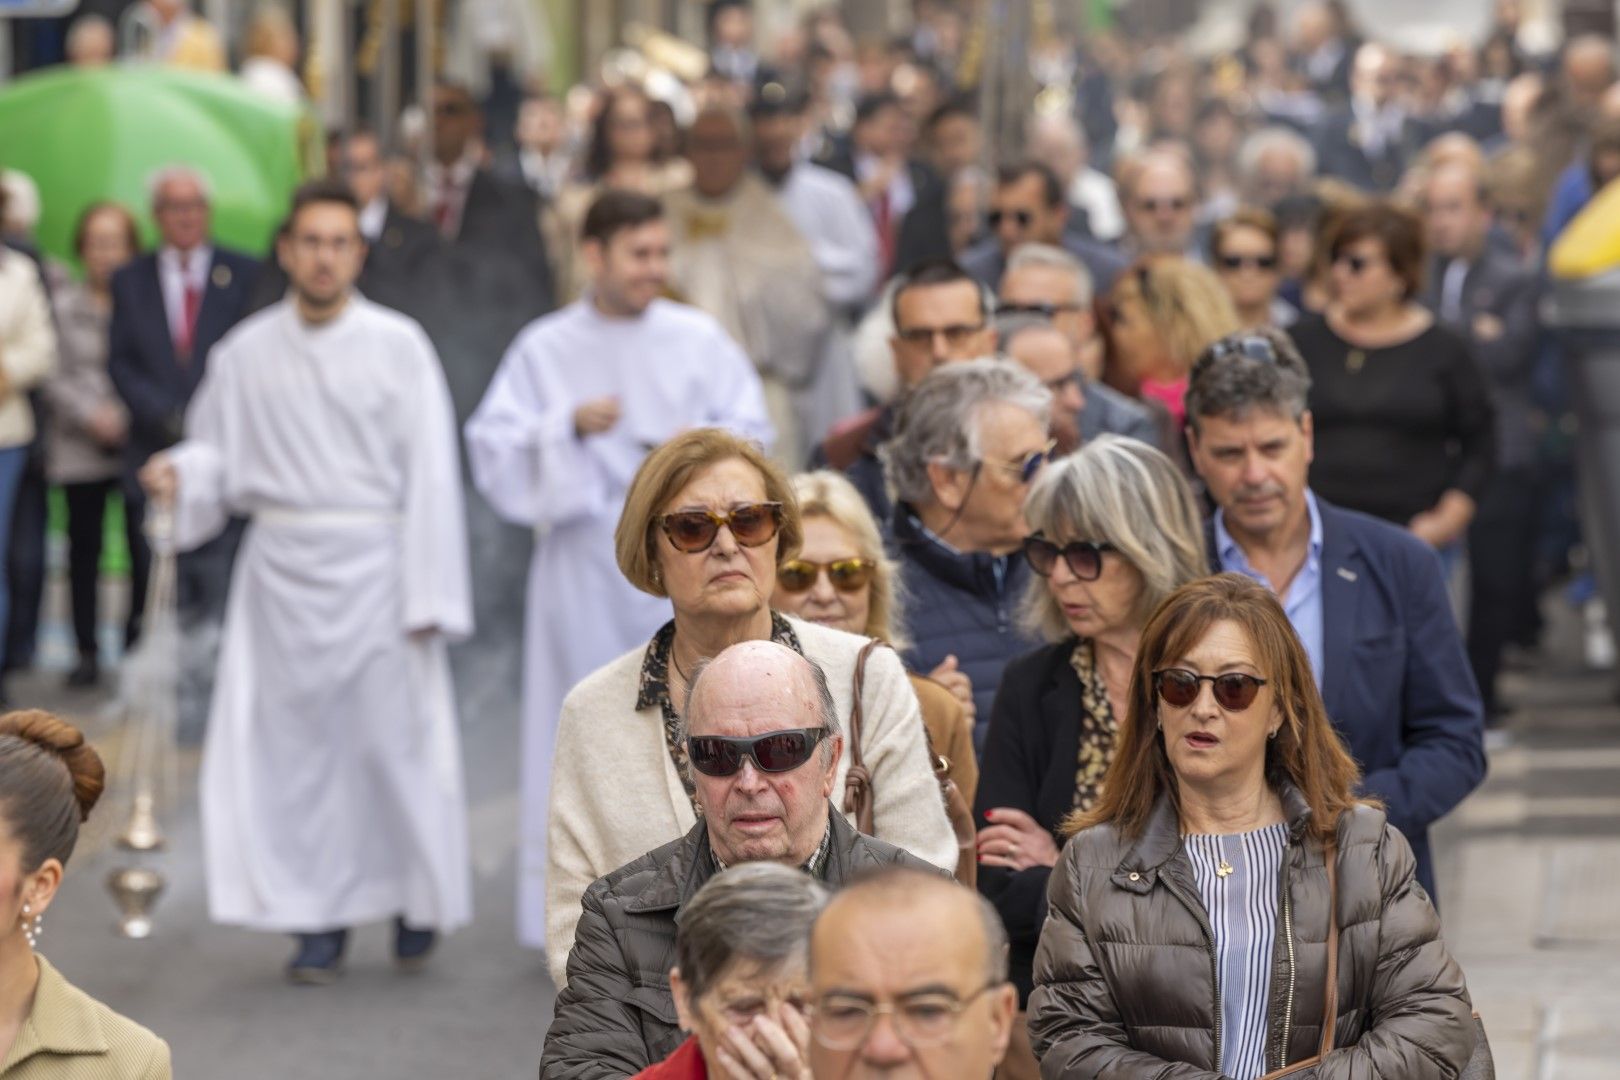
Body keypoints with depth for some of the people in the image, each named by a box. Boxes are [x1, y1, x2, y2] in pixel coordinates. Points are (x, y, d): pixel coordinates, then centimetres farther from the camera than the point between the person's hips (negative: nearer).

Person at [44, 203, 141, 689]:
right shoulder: (63, 304, 7)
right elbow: (53, 376, 4)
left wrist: (127, 416, -10)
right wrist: (91, 415, -8)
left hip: (141, 443, -1)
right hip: (80, 448, 1)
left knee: (145, 544, -6)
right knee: (84, 545, 1)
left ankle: (140, 645, 6)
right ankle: (87, 651, 8)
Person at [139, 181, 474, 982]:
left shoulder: (397, 346, -3)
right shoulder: (246, 353, 5)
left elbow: (430, 475, -4)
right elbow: (220, 456, 15)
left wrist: (428, 598, -8)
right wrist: (180, 473, -9)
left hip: (373, 565, -3)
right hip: (281, 570, 3)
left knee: (391, 735, -2)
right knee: (296, 743, 2)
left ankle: (417, 897, 18)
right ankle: (322, 916, 11)